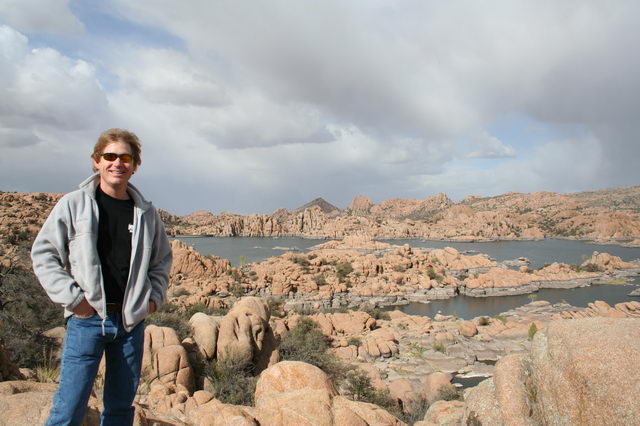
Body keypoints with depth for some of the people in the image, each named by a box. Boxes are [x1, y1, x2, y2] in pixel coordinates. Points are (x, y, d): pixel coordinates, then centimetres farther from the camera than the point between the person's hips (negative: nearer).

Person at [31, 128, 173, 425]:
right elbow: (43, 253, 0)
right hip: (87, 318, -3)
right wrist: (71, 297, -8)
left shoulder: (146, 212, 6)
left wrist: (155, 296, 6)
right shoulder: (73, 204, -3)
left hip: (132, 320, 3)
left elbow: (162, 258, 19)